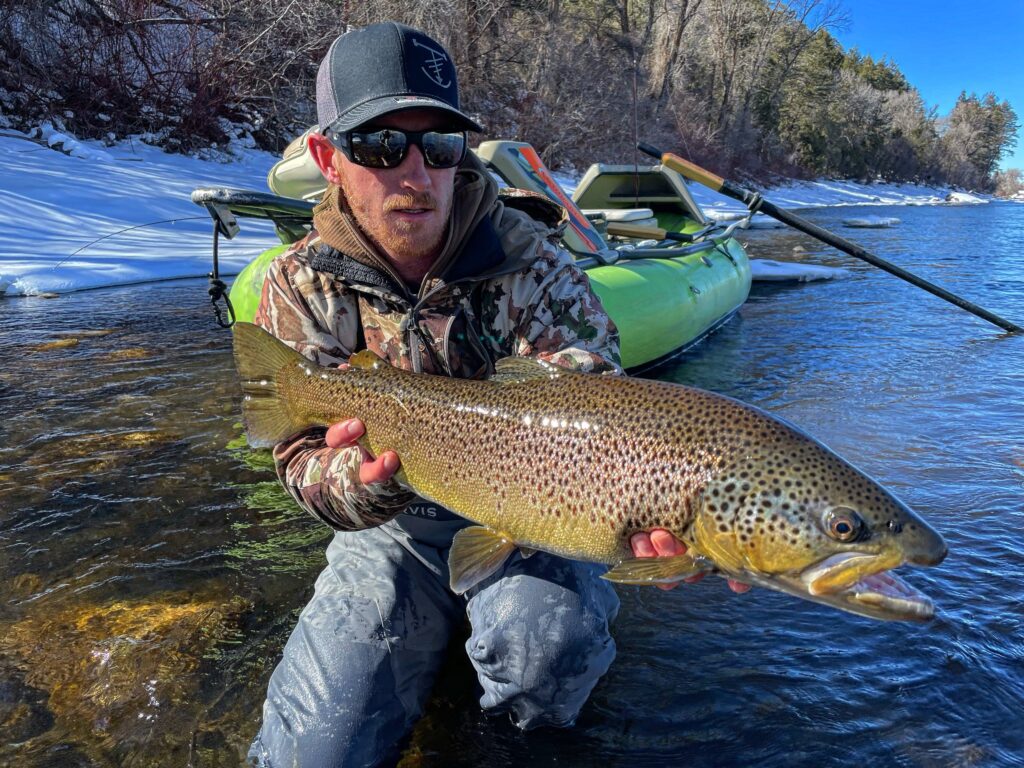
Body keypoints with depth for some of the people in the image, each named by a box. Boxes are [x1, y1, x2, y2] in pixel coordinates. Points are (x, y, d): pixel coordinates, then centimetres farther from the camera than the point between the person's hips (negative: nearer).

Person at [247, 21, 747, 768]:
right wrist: (357, 480, -37)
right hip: (398, 524, 2)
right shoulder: (303, 285, -9)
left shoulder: (525, 259, -14)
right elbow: (304, 460, -12)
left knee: (546, 639, -33)